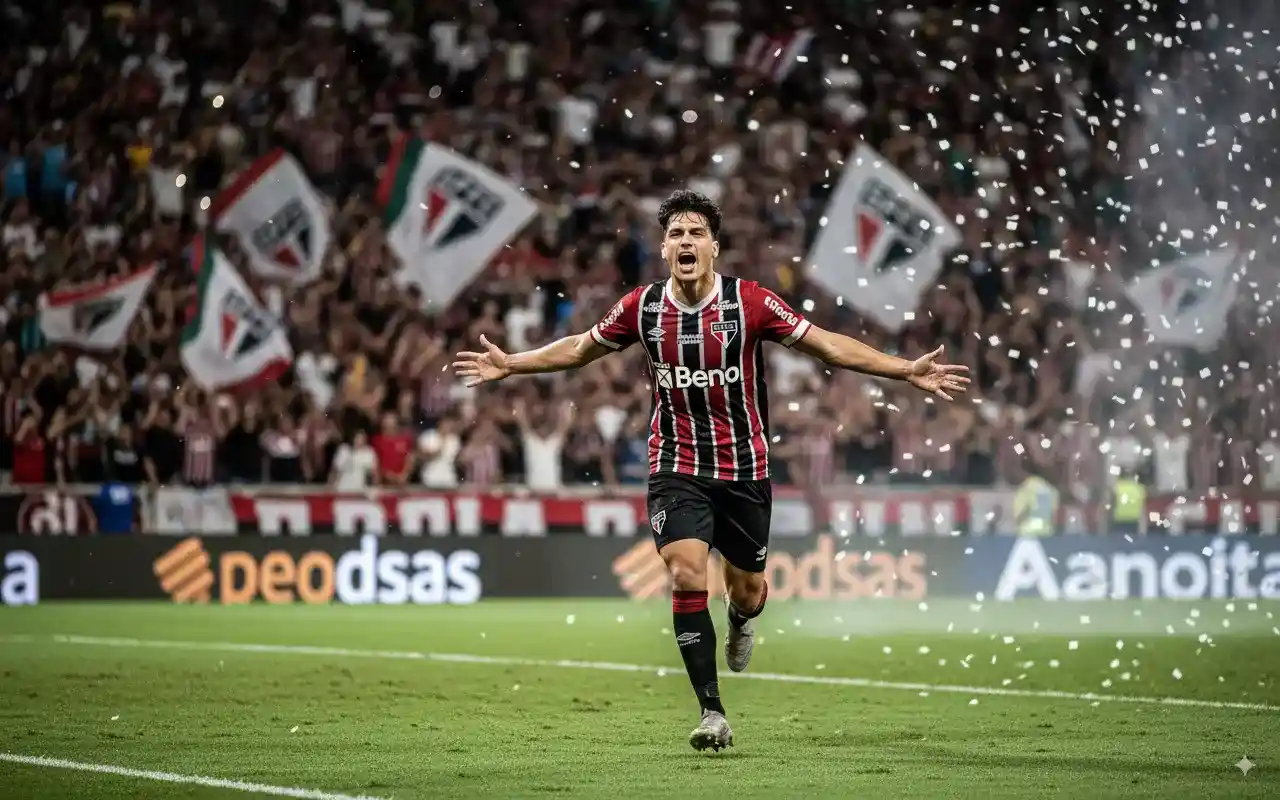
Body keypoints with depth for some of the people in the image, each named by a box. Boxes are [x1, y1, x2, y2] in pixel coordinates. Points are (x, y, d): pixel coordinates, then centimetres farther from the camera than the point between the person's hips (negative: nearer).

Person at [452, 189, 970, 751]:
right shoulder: (642, 307, -4)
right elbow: (579, 349, 14)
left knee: (748, 591, 9)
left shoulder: (750, 302, -10)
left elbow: (828, 345, -7)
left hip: (745, 468, 0)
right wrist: (509, 364, 13)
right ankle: (712, 713, -11)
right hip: (676, 467, 0)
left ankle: (741, 619, 50)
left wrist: (907, 371, -13)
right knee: (687, 578, -17)